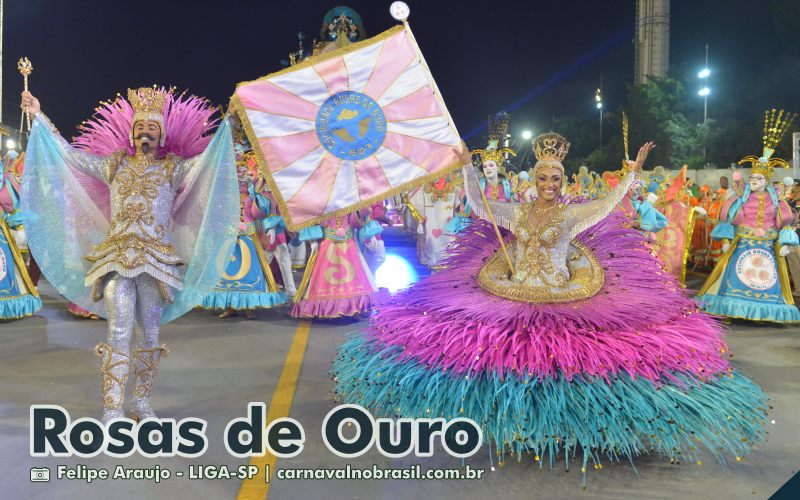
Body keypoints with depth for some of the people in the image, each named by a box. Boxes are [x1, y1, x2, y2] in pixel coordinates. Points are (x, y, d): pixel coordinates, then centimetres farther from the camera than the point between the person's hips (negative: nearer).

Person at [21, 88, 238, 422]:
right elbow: (68, 154, 18)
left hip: (156, 260, 0)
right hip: (117, 257, 0)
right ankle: (112, 411, -8)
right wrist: (39, 116, 20)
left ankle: (141, 402, 18)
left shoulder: (174, 167, 10)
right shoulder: (113, 164, 15)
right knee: (119, 331, -10)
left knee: (149, 334, 4)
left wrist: (227, 122, -7)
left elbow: (208, 156, -1)